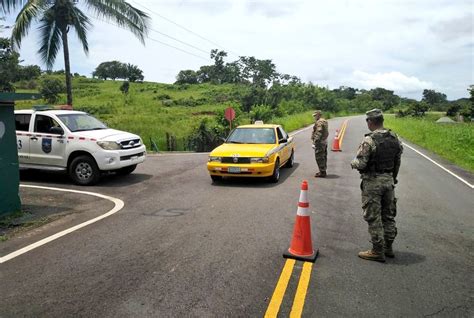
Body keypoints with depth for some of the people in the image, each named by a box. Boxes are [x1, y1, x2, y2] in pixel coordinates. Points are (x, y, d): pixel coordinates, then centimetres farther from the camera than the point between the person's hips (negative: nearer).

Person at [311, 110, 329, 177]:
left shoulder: (319, 122, -16)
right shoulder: (324, 121, 17)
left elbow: (318, 133, -22)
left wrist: (314, 142, -22)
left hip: (320, 142, -11)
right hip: (324, 142, 11)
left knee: (319, 158, -7)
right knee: (323, 157, 15)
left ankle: (322, 172, -5)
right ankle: (323, 171, 23)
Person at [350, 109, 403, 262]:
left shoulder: (369, 140, -19)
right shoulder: (394, 138, 4)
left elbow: (360, 163, -21)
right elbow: (398, 161, 10)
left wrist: (352, 163, 2)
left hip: (373, 182, -7)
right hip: (389, 180, 7)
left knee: (374, 217, 2)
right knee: (388, 215, 17)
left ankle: (378, 251, 9)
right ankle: (388, 248, 28)